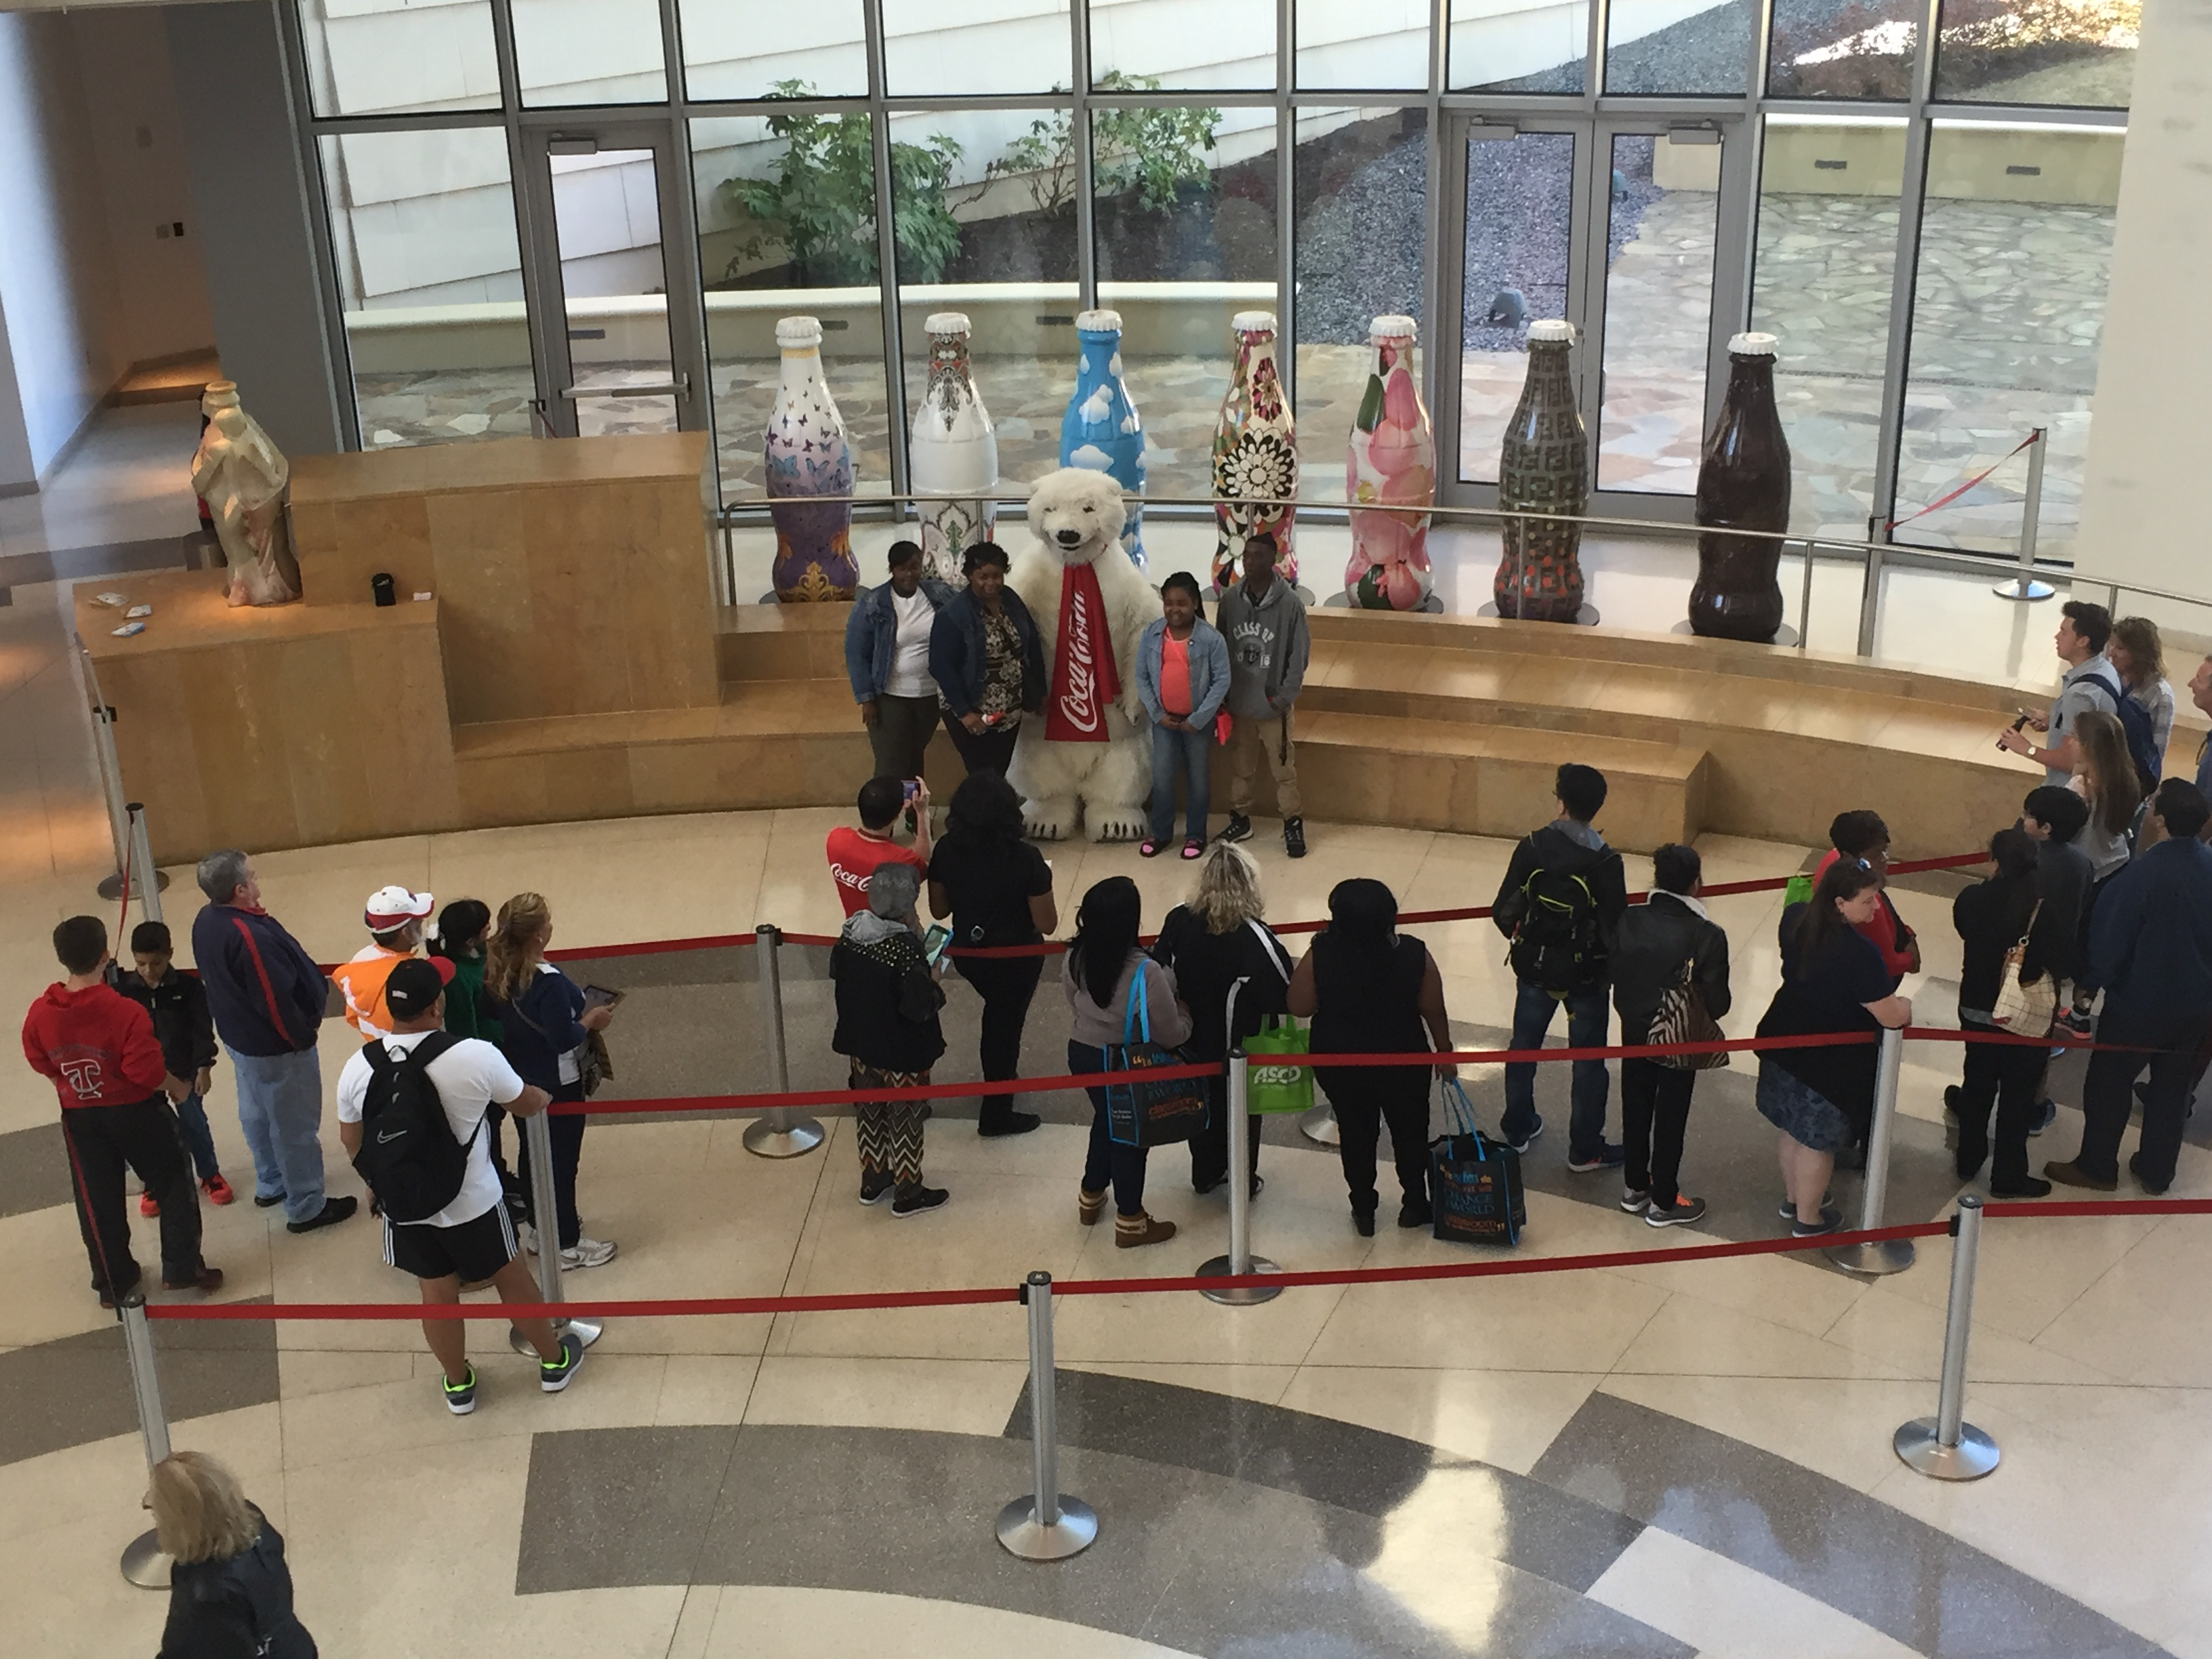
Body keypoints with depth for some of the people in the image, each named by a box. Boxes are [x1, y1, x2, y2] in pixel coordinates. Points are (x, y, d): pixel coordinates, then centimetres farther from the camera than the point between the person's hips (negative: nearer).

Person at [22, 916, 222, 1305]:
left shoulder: (40, 1014, -13)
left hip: (79, 1117, 4)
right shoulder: (125, 1011, -27)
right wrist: (179, 1086, -3)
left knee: (97, 1201, 17)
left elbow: (43, 1066, 3)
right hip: (134, 1112, -4)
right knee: (173, 1184, 16)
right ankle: (182, 1269, 20)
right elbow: (148, 1072, -23)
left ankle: (113, 1283, 29)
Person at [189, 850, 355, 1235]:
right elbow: (276, 999, -29)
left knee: (257, 1114, 26)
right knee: (295, 1126, 6)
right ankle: (306, 1207, 19)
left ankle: (270, 1184, 44)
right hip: (274, 1047, -9)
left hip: (239, 1036, 10)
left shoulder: (206, 921, -5)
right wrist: (302, 1037, -12)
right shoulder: (249, 936, -34)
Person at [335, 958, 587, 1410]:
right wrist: (544, 1097, 19)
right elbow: (526, 1104, -6)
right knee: (511, 1280, 20)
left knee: (438, 1294, 21)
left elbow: (351, 1140, 2)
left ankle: (458, 1385, 40)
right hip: (472, 1203, -2)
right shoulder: (476, 1056, -25)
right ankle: (554, 1361, 40)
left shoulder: (357, 1068, -15)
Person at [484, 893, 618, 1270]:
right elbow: (564, 1040, -28)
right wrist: (590, 1021, -9)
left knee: (532, 1152, 24)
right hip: (557, 1086, -8)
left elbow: (497, 1020, 5)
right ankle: (566, 1245, 21)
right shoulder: (549, 982, -31)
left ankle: (536, 1228, 41)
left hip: (520, 1080, 8)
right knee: (562, 1163, 8)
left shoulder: (495, 973, -8)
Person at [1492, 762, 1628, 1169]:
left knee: (1524, 1048, 21)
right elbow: (1615, 930, -18)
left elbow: (1503, 912, -7)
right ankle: (1585, 1149, 23)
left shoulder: (1532, 847, -13)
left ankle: (1517, 1129, 37)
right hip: (1585, 975, -3)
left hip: (1534, 968, 3)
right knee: (1588, 1062, 12)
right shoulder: (1605, 862, -21)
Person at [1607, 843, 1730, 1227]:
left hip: (1634, 1032, 4)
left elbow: (1613, 974, -7)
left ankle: (1635, 1188, 38)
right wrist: (1697, 1011, 2)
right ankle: (1663, 1203, 26)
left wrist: (1632, 1010, 9)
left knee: (1635, 1110, 21)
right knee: (1670, 1119, 12)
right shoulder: (1708, 935, -25)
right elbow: (1717, 1002, -20)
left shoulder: (1629, 921, -16)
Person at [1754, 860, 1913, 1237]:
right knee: (1818, 1141, 14)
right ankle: (1807, 1219, 32)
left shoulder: (1795, 919, -10)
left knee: (1795, 1128, 26)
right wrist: (1907, 1004, -3)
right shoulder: (1860, 952, -32)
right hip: (1829, 1061, -7)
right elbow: (1892, 1017, -24)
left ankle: (1792, 1198, 47)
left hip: (1786, 1042, 7)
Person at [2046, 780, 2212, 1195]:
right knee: (2172, 1085, 20)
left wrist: (2088, 984, -7)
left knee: (2108, 1084, 12)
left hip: (2139, 1004, -6)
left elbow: (2108, 939, -21)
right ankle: (2156, 1171, 32)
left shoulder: (2143, 874, -26)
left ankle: (2097, 1167, 24)